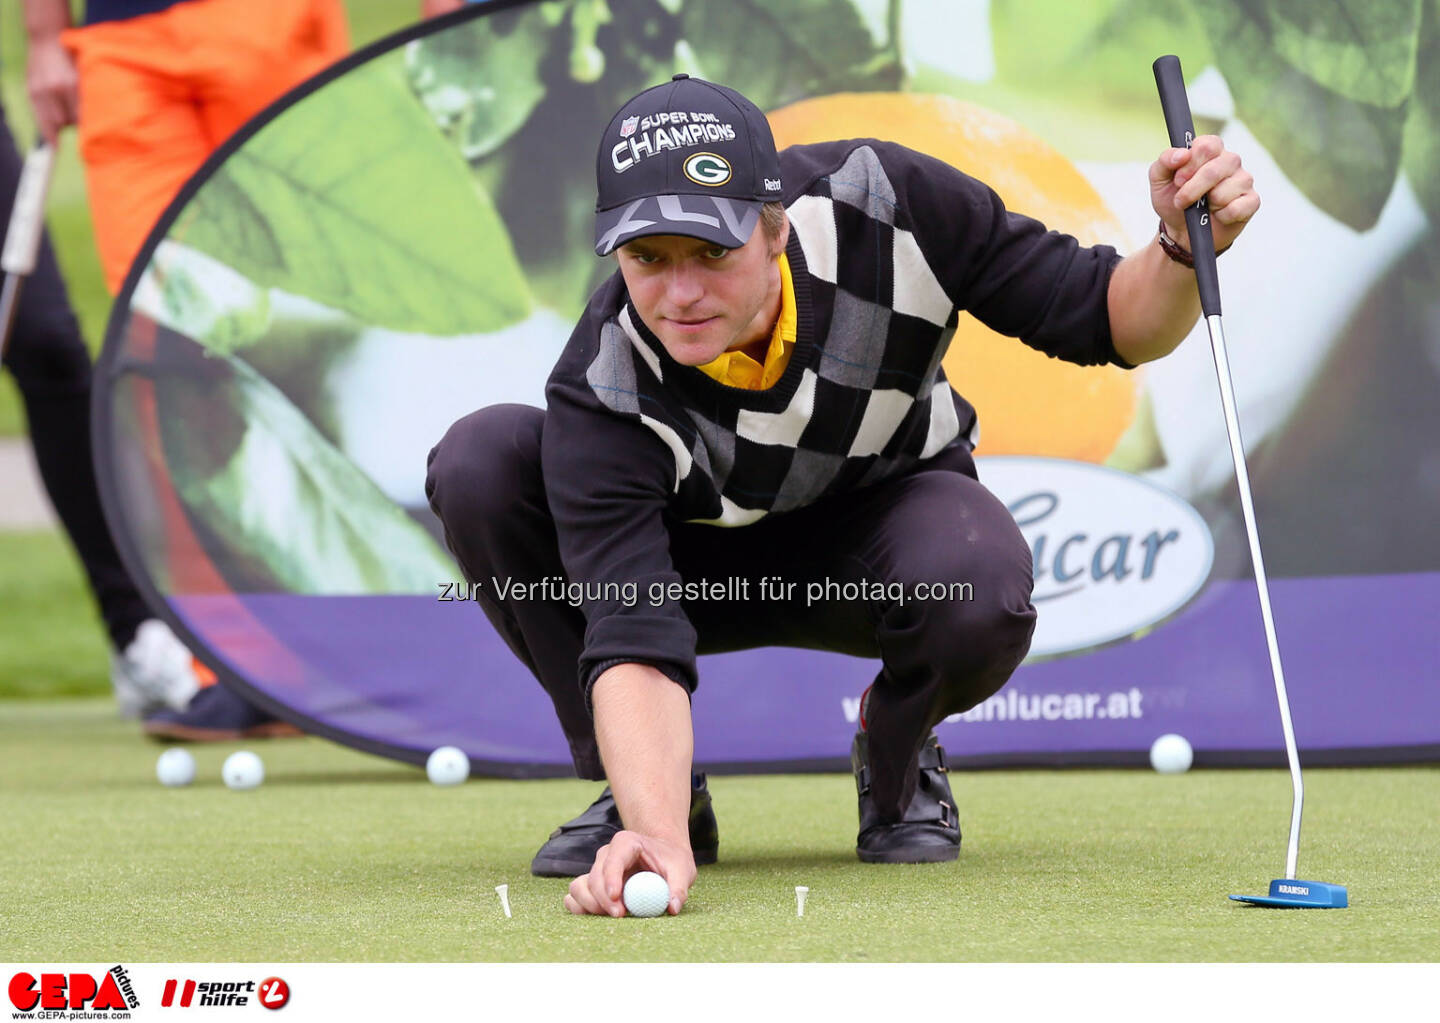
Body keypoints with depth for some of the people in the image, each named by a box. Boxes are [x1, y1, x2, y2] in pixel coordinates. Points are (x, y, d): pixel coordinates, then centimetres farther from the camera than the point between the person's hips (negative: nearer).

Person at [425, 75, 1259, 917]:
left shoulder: (883, 205, -30)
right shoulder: (604, 391, -34)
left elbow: (1108, 321, -20)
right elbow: (636, 642, -43)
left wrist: (1182, 250, -42)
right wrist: (659, 831, -59)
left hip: (891, 502, 0)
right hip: (696, 559, 0)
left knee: (978, 591, -38)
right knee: (480, 462, -28)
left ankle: (896, 767, 0)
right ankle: (641, 796, -9)